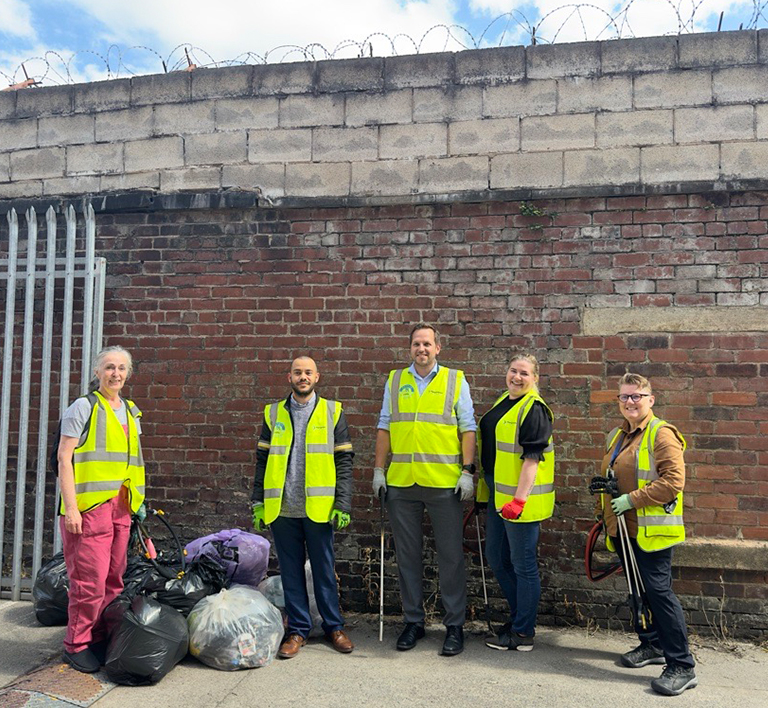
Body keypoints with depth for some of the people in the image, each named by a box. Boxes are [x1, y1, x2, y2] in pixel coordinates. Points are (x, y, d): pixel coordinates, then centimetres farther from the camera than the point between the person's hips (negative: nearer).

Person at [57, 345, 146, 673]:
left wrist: (138, 501, 17)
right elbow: (64, 457, -8)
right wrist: (70, 507, -15)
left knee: (114, 579, 10)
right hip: (88, 506, -6)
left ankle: (101, 639, 24)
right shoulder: (84, 407, -3)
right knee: (90, 580, -4)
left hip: (120, 506, 6)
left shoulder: (131, 412, 16)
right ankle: (77, 644, 13)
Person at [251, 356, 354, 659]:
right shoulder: (273, 413, 9)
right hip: (282, 508, 2)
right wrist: (259, 503, 4)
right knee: (291, 571, 10)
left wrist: (343, 505, -5)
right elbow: (262, 460, 10)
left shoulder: (332, 412, 3)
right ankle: (298, 629, 23)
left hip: (319, 507, -2)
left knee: (324, 569, 8)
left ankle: (334, 626, 24)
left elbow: (344, 461, 1)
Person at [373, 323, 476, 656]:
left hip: (444, 482, -2)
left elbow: (468, 429, 2)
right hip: (401, 482, 3)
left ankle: (454, 625, 18)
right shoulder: (395, 381, 11)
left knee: (450, 555, 4)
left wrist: (468, 471, -6)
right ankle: (413, 621, 26)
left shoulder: (455, 381, 4)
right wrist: (378, 470, 8)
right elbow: (384, 428, 12)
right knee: (407, 554, 11)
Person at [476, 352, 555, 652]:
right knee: (496, 558, 18)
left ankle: (523, 633, 18)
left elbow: (532, 458, -20)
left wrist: (519, 499, -24)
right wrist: (485, 491, 20)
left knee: (523, 564, 3)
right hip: (497, 493, 10)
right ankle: (519, 616, 35)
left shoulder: (534, 409, -14)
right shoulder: (503, 402, 13)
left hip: (520, 496, -9)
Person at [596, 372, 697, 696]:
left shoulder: (662, 434, -12)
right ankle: (651, 645, 33)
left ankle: (682, 666, 1)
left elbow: (673, 481, -22)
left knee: (658, 590, -8)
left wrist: (632, 500, -22)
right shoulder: (616, 436, 13)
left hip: (652, 529, -8)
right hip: (624, 528, 8)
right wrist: (604, 510, 21)